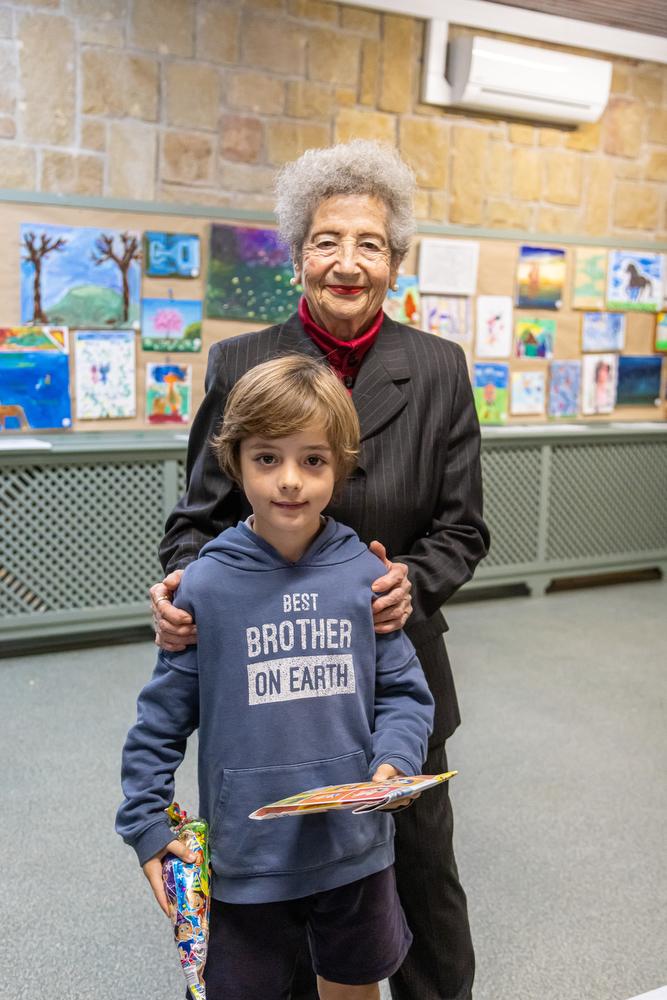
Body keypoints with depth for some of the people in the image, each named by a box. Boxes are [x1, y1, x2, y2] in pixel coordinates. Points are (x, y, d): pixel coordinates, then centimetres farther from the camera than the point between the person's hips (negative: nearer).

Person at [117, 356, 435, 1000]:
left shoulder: (364, 577, -8)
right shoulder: (206, 586, -11)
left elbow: (402, 692, 0)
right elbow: (163, 717, -3)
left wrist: (394, 763, -17)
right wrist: (145, 826, -2)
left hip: (356, 850, 2)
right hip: (246, 857, -1)